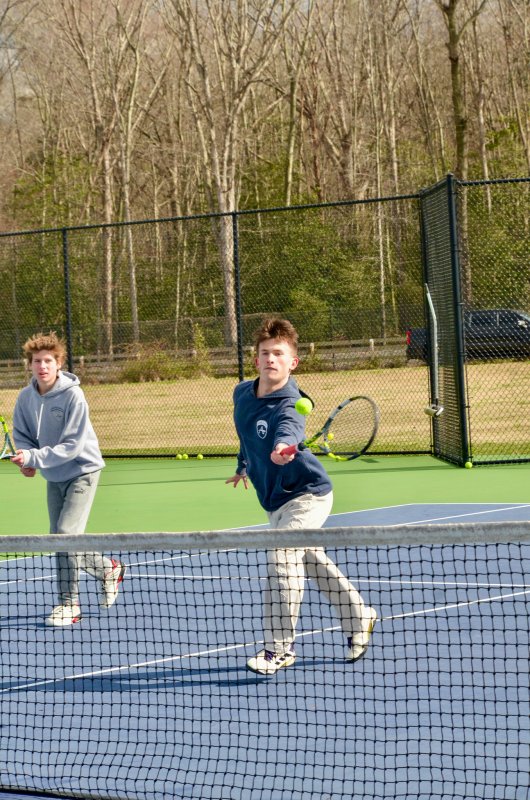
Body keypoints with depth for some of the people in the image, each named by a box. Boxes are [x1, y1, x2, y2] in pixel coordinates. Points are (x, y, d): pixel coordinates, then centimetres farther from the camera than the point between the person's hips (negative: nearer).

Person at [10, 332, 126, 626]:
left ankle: (69, 604, -9)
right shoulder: (26, 397, -6)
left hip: (82, 471, -6)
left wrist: (34, 457, -31)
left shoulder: (72, 395, -22)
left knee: (66, 533, -18)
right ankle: (109, 569, 38)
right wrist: (26, 461, -13)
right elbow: (22, 434, 7)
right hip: (55, 477, 7)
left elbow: (73, 445, -25)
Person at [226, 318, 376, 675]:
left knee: (282, 558, -22)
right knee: (312, 560, 20)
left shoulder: (290, 404, -26)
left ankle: (279, 648, -16)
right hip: (276, 501, 9)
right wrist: (244, 466, 30)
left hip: (306, 494, -9)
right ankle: (359, 617, 40)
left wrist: (283, 447, -72)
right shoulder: (242, 393, -3)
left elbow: (289, 428, -51)